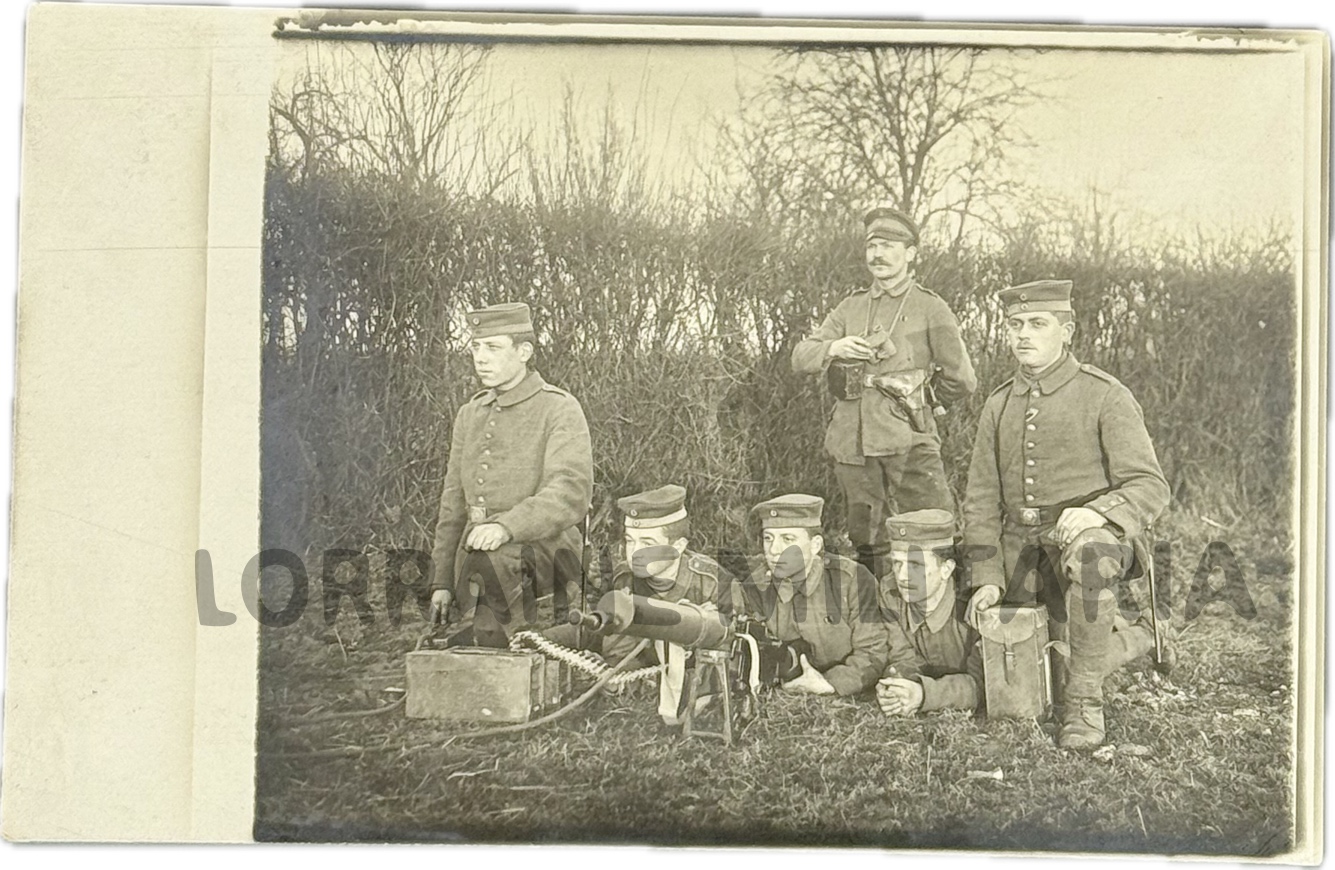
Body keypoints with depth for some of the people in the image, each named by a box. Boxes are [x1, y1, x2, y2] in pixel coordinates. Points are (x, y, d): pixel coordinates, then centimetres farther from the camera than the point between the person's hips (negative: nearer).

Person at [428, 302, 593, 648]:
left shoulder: (560, 409, -5)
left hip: (545, 551, -6)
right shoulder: (470, 415, 16)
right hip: (478, 566, 6)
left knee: (489, 555, -35)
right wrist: (442, 581, 14)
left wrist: (506, 527, -36)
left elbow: (572, 493, -21)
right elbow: (454, 505, 19)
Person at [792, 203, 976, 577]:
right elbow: (800, 358, 8)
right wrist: (833, 348, -11)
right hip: (854, 443, 4)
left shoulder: (931, 309, 5)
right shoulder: (851, 307, 16)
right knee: (868, 544, 9)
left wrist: (918, 396, 11)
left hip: (908, 439, -4)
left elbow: (962, 381, 3)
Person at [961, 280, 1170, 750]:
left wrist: (1096, 511, -32)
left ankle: (1083, 706, -25)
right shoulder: (998, 406, 10)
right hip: (1021, 548, 6)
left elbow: (1149, 487, -12)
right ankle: (1135, 638, 33)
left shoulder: (1105, 395, -6)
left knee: (1087, 555, -41)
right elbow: (981, 499, 11)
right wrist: (987, 578, 2)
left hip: (1087, 535, -5)